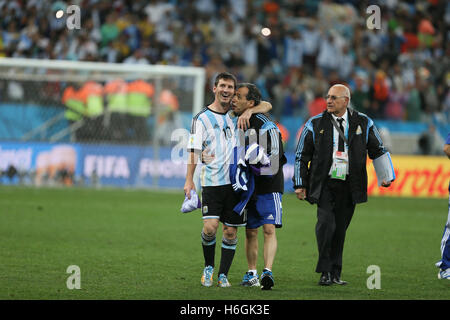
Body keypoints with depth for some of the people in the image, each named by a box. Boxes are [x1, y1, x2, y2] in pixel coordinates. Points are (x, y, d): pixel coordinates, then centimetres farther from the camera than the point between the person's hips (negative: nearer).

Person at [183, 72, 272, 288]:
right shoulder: (202, 118, 1)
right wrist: (189, 181, -9)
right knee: (210, 227, -15)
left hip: (235, 180, 3)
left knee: (231, 231, 3)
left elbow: (267, 106, 15)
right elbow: (194, 150, -2)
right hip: (212, 181, -3)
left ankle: (223, 275, 12)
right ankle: (208, 267, 8)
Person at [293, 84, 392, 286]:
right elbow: (302, 155, 10)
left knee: (340, 229, 5)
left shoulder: (363, 123, 6)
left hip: (349, 185, 2)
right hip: (324, 184, -2)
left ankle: (335, 274, 15)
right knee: (326, 223, -18)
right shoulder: (315, 124, 4)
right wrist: (300, 184, 6)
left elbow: (378, 151, 15)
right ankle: (325, 272, -10)